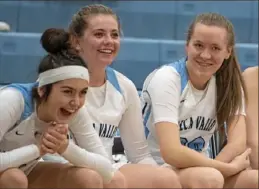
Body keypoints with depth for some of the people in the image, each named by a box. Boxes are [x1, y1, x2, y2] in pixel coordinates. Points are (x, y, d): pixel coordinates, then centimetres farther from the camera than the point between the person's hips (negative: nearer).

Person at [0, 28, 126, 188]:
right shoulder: (13, 100, -34)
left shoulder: (75, 111, -18)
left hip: (26, 172, 5)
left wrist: (66, 147, -33)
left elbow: (107, 170, -18)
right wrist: (38, 148, -38)